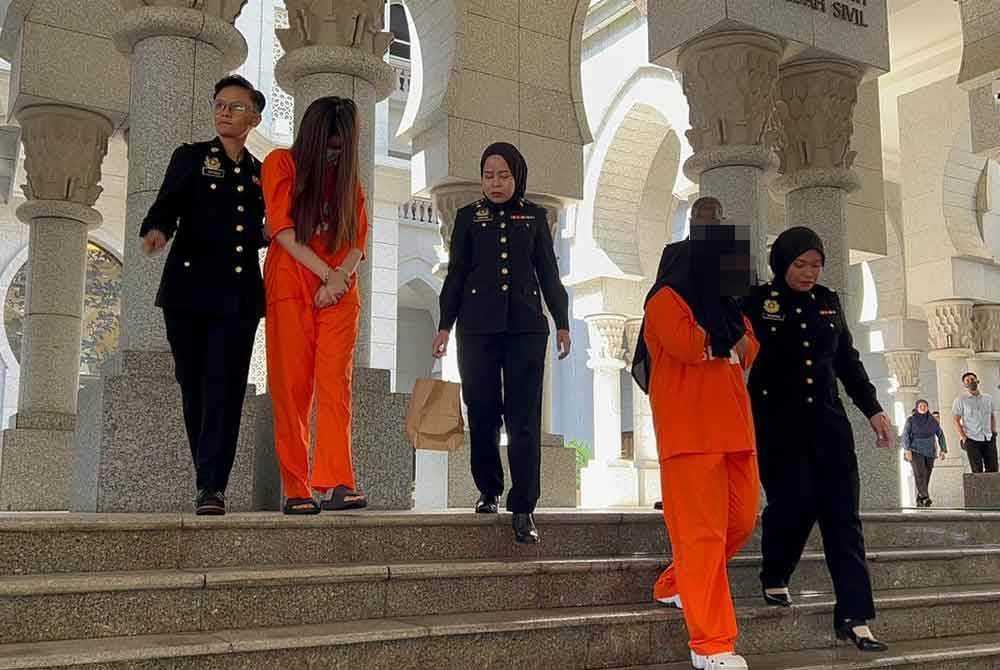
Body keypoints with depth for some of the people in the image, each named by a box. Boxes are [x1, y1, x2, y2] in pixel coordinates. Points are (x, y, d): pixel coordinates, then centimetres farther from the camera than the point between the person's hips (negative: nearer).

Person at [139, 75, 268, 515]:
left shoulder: (260, 174, 17)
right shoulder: (190, 157, 11)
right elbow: (166, 206, -3)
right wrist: (156, 231, -22)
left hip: (238, 296, 1)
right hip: (189, 289, -1)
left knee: (225, 391, -8)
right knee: (194, 389, 1)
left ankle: (212, 487, -9)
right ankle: (209, 482, 12)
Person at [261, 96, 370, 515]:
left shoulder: (348, 178, 17)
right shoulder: (282, 163, 5)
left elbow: (358, 238, 9)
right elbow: (282, 229, -5)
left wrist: (342, 277, -10)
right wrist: (327, 273, -10)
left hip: (339, 294, 3)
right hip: (290, 290, -3)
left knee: (335, 385, -8)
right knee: (290, 390, -5)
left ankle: (337, 484, -13)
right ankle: (295, 490, -2)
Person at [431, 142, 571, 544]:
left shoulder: (534, 216, 13)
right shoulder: (469, 217, 10)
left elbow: (548, 272, 14)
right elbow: (456, 274, 9)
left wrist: (562, 322, 9)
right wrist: (444, 326, 3)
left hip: (525, 326, 0)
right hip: (478, 327, 0)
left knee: (524, 418, -7)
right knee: (482, 414, 3)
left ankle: (523, 508, -6)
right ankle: (489, 491, 21)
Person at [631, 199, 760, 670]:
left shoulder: (726, 305, 23)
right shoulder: (666, 299, -3)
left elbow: (749, 351, 13)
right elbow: (687, 344, -19)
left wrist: (713, 337, -4)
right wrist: (725, 338, 1)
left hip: (733, 428, 9)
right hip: (690, 430, -8)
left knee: (741, 521, 9)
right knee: (702, 531, -10)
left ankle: (675, 586, 28)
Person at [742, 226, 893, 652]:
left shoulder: (829, 302, 11)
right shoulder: (757, 302, -3)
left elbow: (848, 361, 18)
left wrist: (873, 410, 14)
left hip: (828, 419, 5)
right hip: (778, 422, -4)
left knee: (842, 514, -1)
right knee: (795, 503, -13)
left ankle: (854, 617, 2)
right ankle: (774, 578, 18)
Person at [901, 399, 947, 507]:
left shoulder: (933, 421, 5)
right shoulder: (911, 420, -3)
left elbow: (940, 435, 8)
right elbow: (905, 435, -9)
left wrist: (943, 450, 0)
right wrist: (907, 450, -21)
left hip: (929, 452, 3)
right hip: (915, 451, -3)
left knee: (926, 477, 2)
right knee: (919, 473, -20)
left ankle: (919, 500, 11)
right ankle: (925, 497, -28)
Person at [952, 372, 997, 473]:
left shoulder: (988, 398, 11)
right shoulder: (960, 400, 0)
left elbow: (992, 416, 20)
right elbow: (956, 421, -1)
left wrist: (994, 433, 7)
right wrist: (964, 438, -8)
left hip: (989, 440, 4)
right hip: (972, 440, -4)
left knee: (993, 469, -2)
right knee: (977, 471, -6)